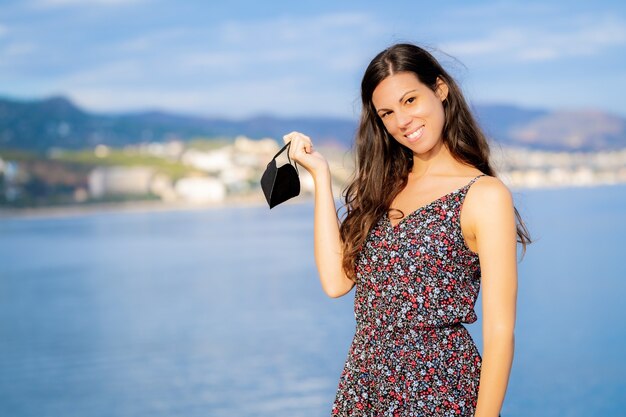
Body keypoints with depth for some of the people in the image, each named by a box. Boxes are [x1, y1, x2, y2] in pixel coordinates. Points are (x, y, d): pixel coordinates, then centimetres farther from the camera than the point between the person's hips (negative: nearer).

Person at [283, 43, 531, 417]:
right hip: (363, 384, 5)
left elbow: (500, 332, -13)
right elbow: (336, 281, -4)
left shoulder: (484, 195, -10)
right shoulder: (384, 187, 8)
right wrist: (320, 173, -1)